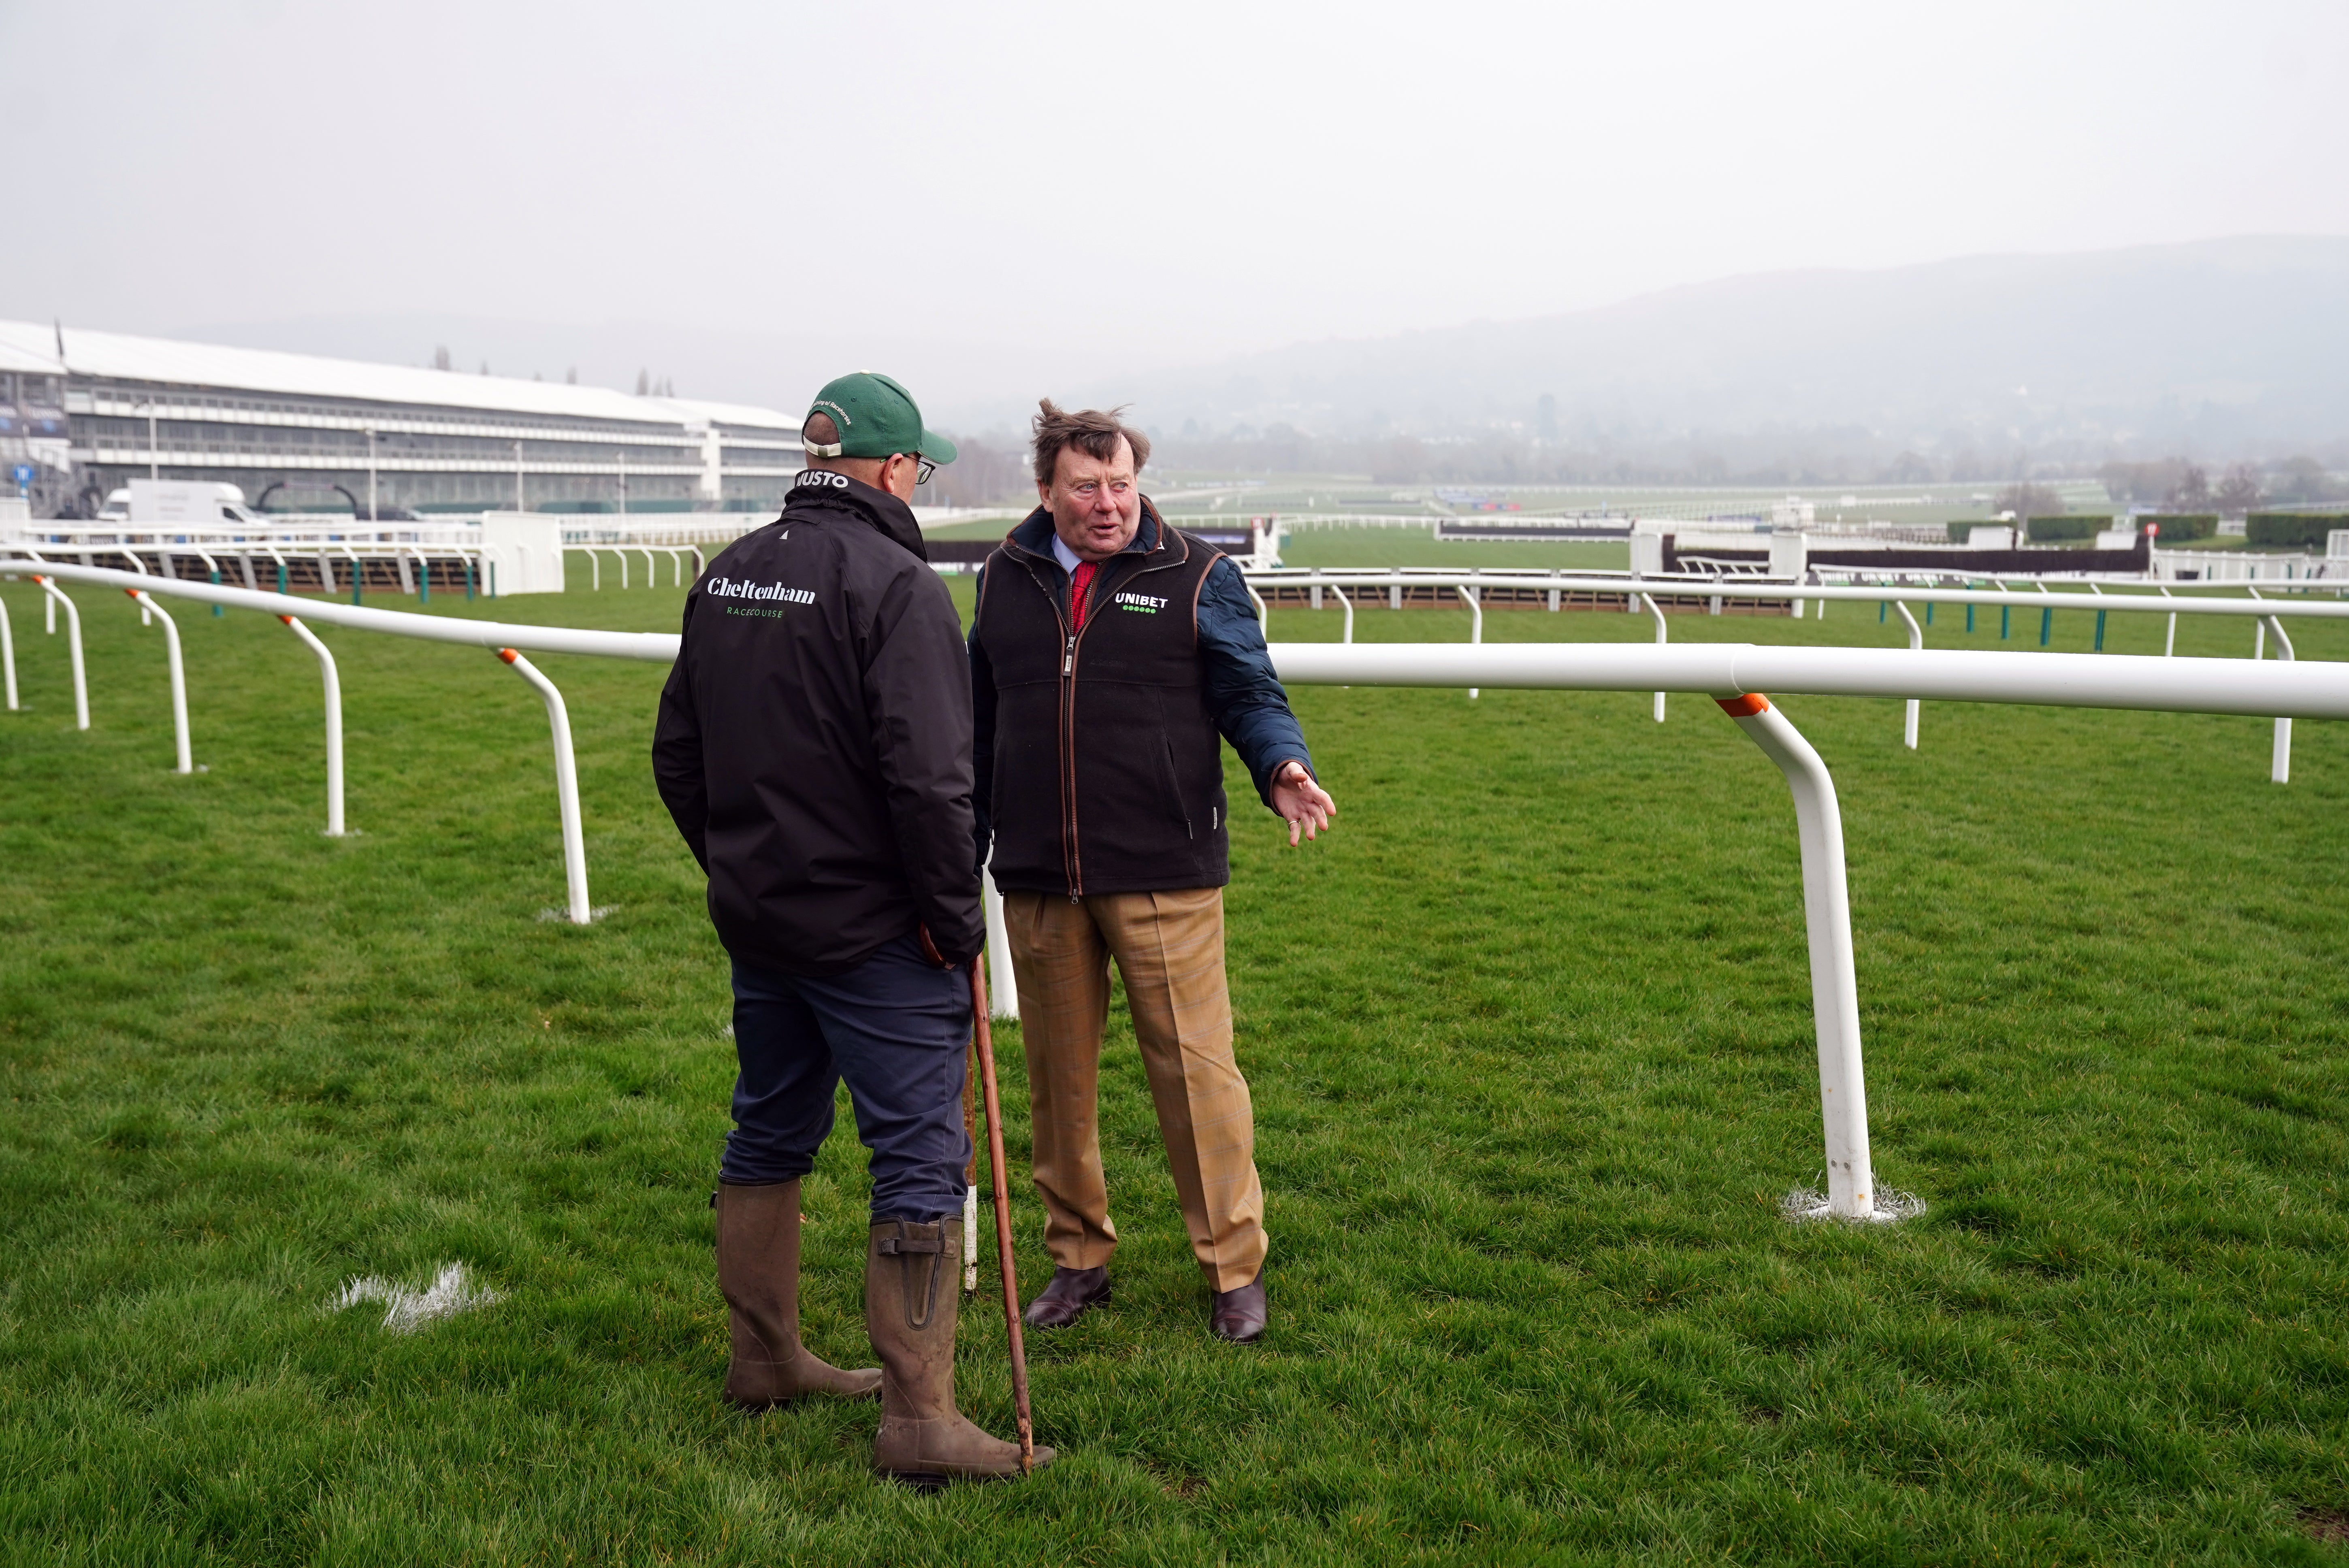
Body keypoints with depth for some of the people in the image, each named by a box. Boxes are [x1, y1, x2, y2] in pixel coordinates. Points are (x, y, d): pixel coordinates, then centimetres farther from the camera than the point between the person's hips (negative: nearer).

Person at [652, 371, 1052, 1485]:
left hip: (754, 922, 8)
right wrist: (956, 922, -13)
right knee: (920, 1161, 0)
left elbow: (677, 752, 14)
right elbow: (927, 778, -24)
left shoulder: (726, 575, 8)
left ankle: (765, 1359, 35)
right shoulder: (892, 581, -17)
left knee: (768, 1138, 20)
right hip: (873, 933, -8)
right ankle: (920, 1423, 5)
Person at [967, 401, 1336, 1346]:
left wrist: (1281, 766, -23)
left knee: (1195, 1067, 0)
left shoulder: (1198, 576, 1)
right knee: (1058, 1075, 12)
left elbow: (1251, 696, -1)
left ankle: (1234, 1266, 16)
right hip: (1037, 880, 4)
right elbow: (979, 721, 17)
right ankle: (1078, 1257, 29)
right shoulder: (1005, 579, 11)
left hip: (1164, 875, -3)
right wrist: (963, 845, 17)